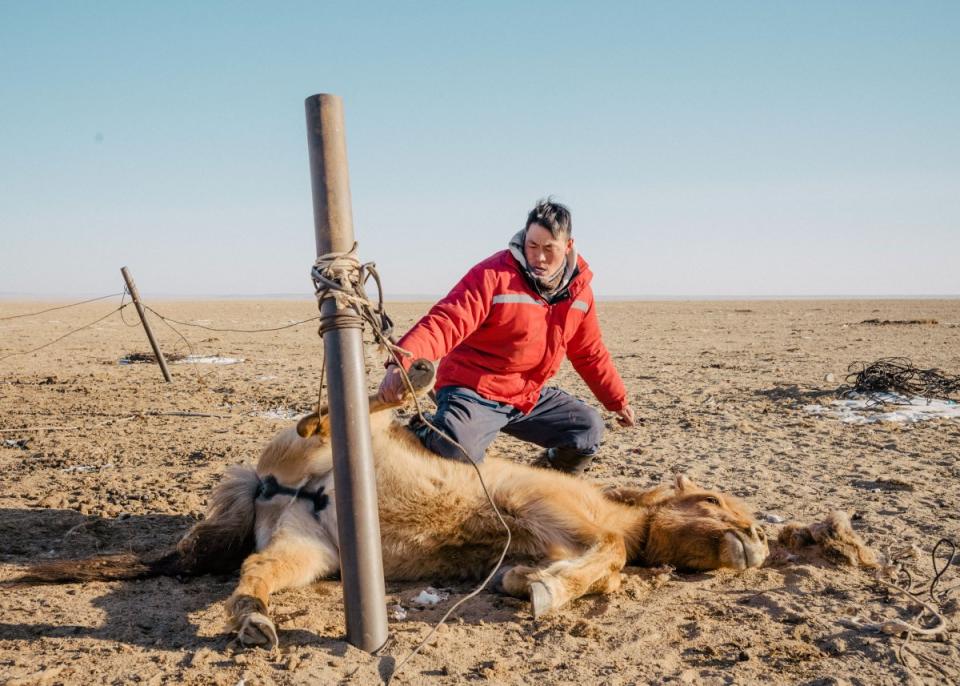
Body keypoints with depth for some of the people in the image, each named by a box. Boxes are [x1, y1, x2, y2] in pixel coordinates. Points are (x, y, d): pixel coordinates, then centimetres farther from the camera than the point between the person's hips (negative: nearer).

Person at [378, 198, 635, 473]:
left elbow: (590, 353, 16)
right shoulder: (494, 275, -19)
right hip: (473, 392, -7)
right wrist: (401, 363, -47)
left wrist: (618, 401, 20)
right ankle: (423, 433, 2)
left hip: (528, 396, 7)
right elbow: (444, 323, -30)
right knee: (456, 449, -35)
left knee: (589, 427, 3)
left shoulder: (579, 290, 3)